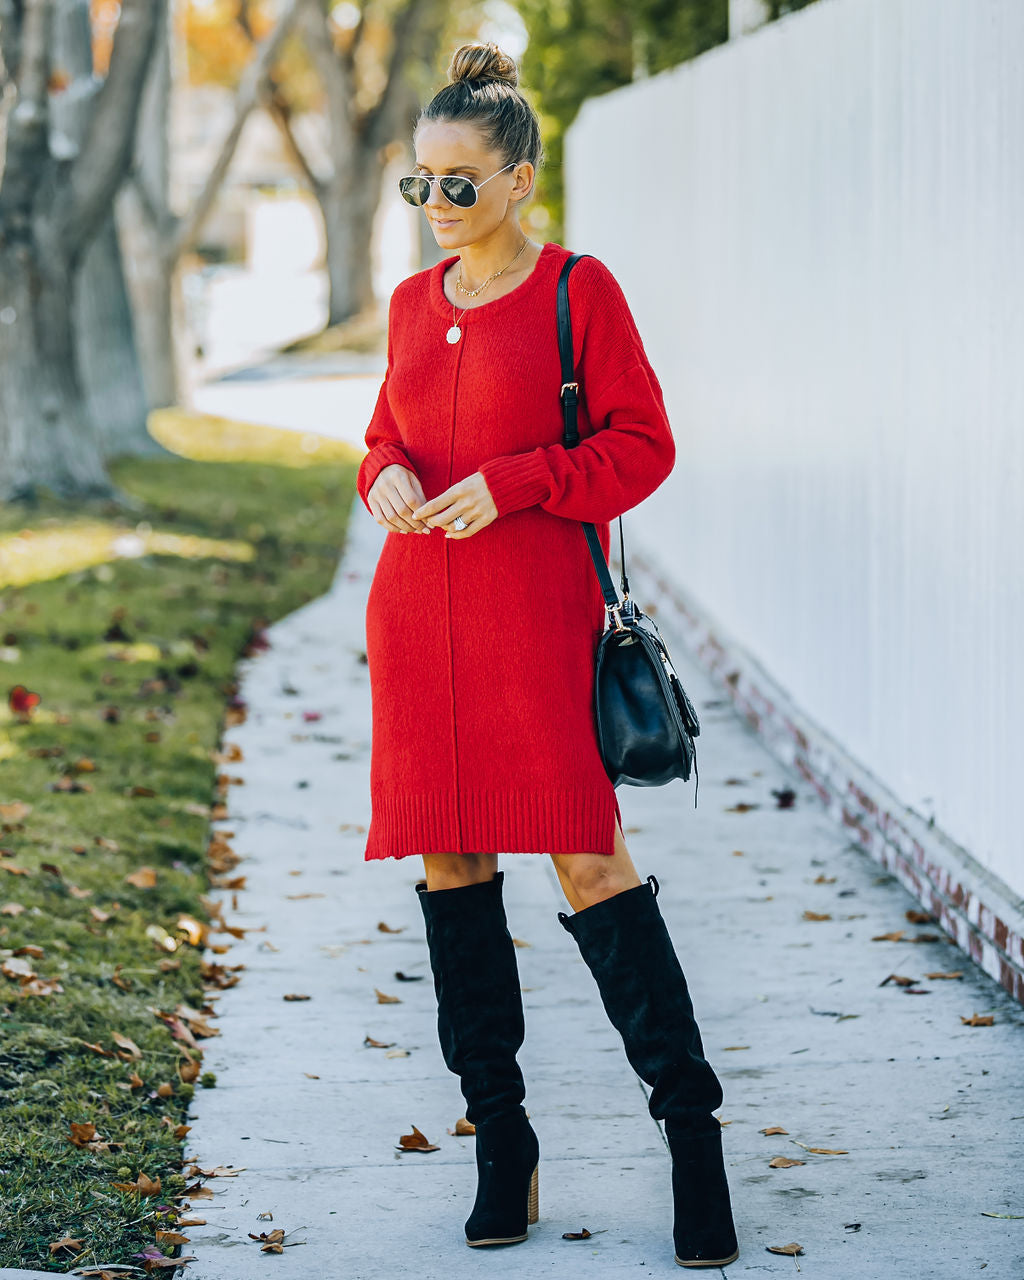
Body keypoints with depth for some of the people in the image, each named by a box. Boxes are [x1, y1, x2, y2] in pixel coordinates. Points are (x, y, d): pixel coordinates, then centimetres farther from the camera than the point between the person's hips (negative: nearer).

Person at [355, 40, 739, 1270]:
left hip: (534, 606, -6)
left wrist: (513, 484, -16)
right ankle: (502, 1145, 14)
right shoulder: (413, 304, 12)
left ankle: (691, 1125, -1)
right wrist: (387, 475, -2)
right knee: (447, 855, 6)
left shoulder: (578, 291, -3)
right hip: (417, 603, 6)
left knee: (585, 855, -11)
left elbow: (643, 446, -4)